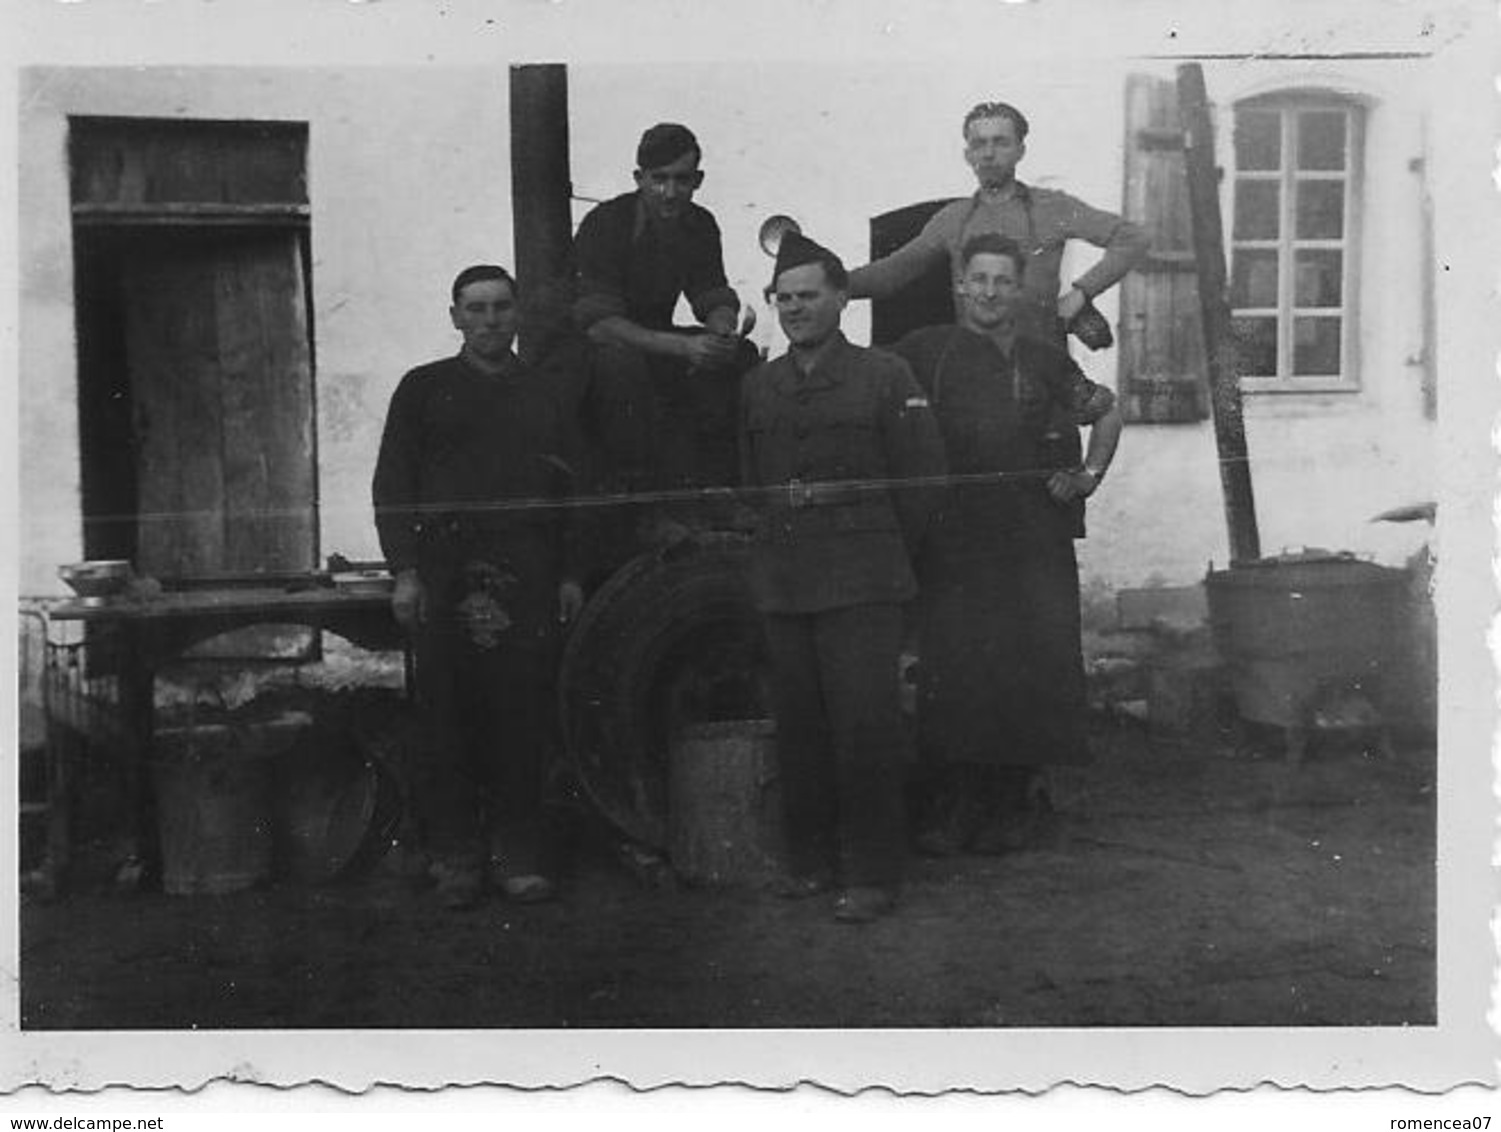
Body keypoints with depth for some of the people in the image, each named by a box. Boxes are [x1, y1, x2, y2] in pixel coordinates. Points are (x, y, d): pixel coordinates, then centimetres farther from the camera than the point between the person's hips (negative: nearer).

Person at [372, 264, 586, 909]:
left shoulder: (543, 394, 16)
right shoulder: (424, 389, 10)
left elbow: (565, 491, 16)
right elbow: (392, 486, 5)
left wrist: (569, 574, 8)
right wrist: (405, 572, -5)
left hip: (526, 580, 1)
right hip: (446, 576, -1)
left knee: (523, 719, -1)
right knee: (450, 719, -1)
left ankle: (519, 855, 8)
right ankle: (455, 859, 7)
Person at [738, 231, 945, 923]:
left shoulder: (884, 377, 2)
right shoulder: (756, 387, 14)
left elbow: (923, 476, 3)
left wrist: (883, 553, 5)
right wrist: (776, 543, 11)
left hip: (862, 582, -4)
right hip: (779, 582, 4)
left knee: (865, 724, -6)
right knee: (798, 727, 6)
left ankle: (871, 873, 2)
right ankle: (810, 860, 18)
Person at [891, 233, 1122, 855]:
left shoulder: (1044, 362, 11)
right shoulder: (926, 350, 4)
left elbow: (1107, 413, 26)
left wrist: (1088, 476, 13)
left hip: (1032, 536, 2)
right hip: (952, 538, -2)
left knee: (1032, 670, -1)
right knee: (953, 672, -3)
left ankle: (1016, 798, 14)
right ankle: (957, 803, 10)